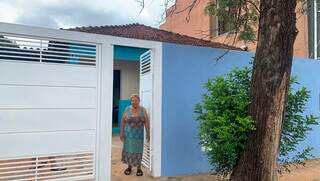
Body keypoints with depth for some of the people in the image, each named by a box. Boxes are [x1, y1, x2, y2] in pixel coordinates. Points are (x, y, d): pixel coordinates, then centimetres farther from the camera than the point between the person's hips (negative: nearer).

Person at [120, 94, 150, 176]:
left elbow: (146, 122, -3)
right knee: (128, 149, 8)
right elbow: (123, 121, 0)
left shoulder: (143, 110, -3)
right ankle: (129, 166, 24)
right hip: (128, 134, 1)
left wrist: (148, 133, -7)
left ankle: (139, 168, 19)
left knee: (138, 150, 5)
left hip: (138, 134, 0)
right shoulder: (127, 109, -3)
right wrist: (121, 132, -4)